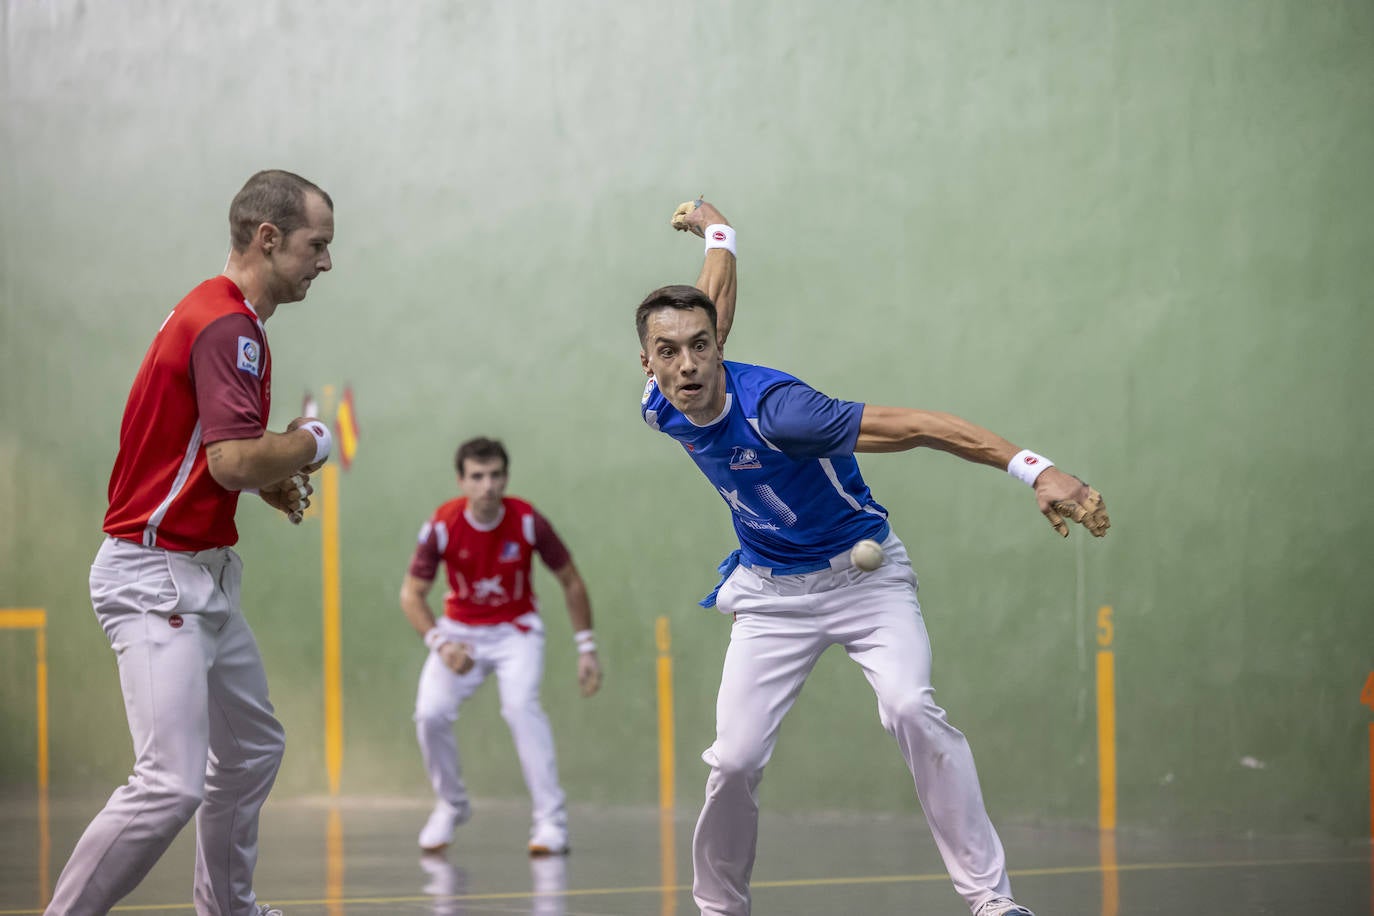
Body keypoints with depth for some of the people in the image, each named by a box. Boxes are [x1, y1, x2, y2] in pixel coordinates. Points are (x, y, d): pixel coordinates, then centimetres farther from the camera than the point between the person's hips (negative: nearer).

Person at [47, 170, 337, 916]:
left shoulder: (221, 316, 13)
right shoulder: (225, 326, -19)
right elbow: (234, 462, -28)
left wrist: (271, 474, 10)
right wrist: (311, 442, -10)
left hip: (203, 576, 11)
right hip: (156, 580, -11)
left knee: (251, 751, 22)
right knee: (171, 785, -18)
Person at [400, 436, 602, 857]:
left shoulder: (528, 522, -18)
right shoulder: (441, 526, -17)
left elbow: (571, 582, -4)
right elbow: (412, 594, -9)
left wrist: (586, 648, -6)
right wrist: (440, 643, -26)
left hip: (516, 629, -2)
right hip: (460, 631, 2)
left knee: (521, 705, -26)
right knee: (430, 712, -17)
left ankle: (551, 822, -24)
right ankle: (451, 805, 10)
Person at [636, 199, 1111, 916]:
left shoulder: (774, 409, -32)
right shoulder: (661, 410, -12)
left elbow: (918, 426, -35)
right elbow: (716, 299, 7)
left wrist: (1036, 470, -43)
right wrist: (714, 231, 29)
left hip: (863, 575, -5)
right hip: (770, 593, 5)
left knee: (910, 708, -29)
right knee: (735, 760, -9)